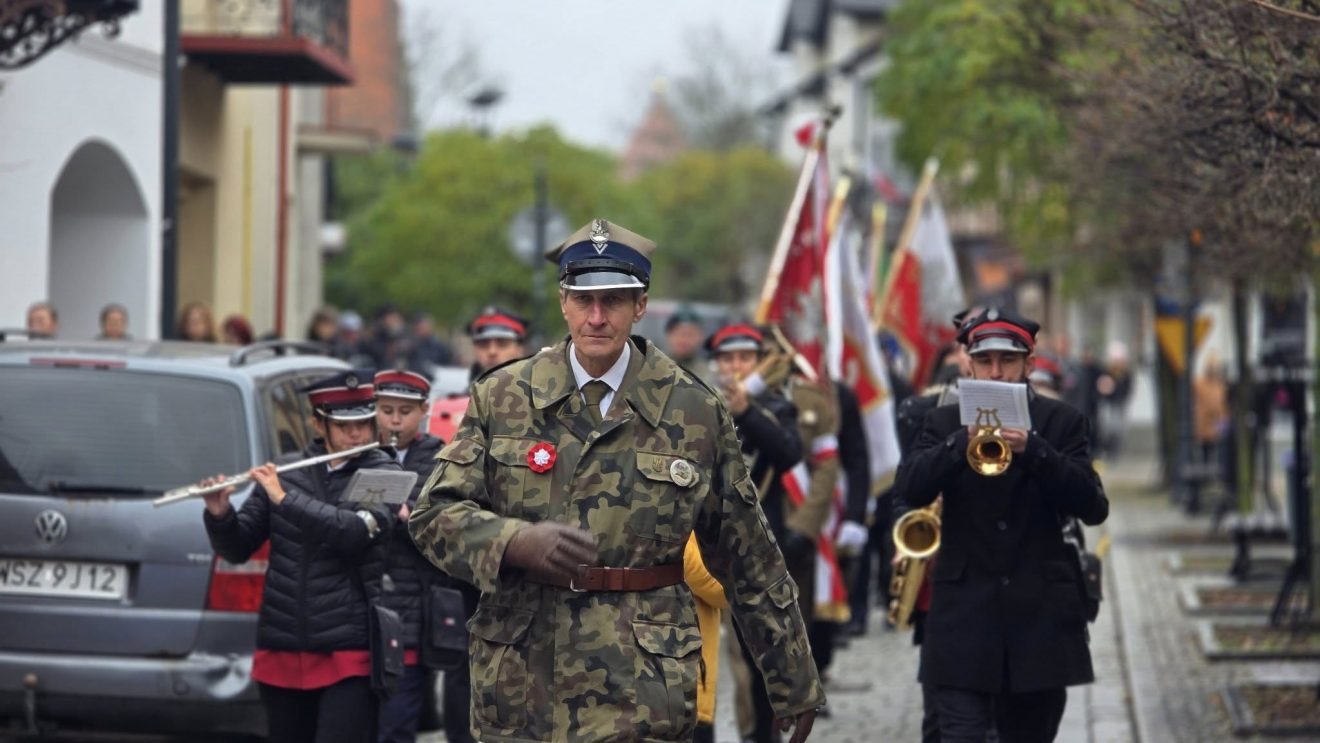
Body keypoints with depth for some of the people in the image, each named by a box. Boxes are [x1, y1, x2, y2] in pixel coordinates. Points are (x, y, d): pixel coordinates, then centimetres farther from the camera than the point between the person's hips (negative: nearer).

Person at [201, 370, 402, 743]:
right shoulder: (283, 475, 8)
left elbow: (357, 531, -19)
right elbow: (236, 548, 9)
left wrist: (285, 498, -20)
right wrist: (219, 514, -11)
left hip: (348, 655, -4)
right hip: (282, 648, 4)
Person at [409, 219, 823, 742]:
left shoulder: (695, 413, 3)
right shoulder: (501, 398, 5)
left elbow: (749, 563, 9)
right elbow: (434, 513, -1)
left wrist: (795, 687, 12)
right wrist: (518, 541, -21)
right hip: (518, 690, 2)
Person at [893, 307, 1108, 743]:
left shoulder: (1061, 423, 6)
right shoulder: (944, 424, 8)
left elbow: (1093, 508, -6)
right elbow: (909, 490, -8)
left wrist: (1032, 449, -19)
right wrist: (964, 442, -23)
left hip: (1041, 613, 1)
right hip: (965, 615, -1)